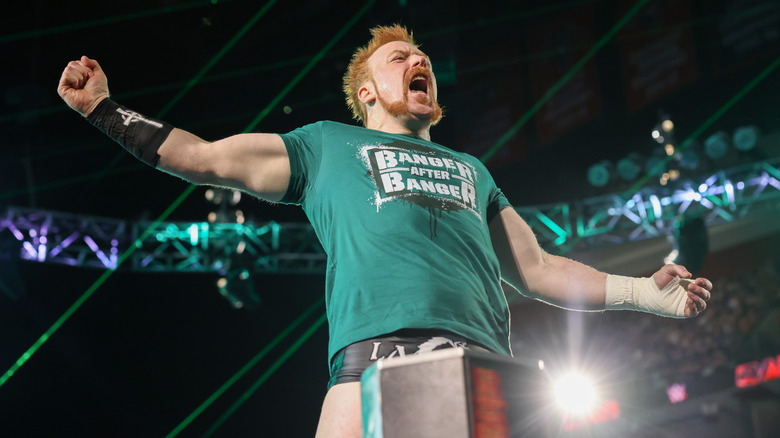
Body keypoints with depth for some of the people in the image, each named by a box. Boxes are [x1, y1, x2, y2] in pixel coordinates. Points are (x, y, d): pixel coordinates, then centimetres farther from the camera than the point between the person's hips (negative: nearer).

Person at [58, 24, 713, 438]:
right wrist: (103, 109, 25)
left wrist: (644, 292, 23)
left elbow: (536, 269, 34)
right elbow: (203, 159, 28)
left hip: (486, 363, 4)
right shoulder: (329, 144, 30)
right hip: (376, 348, -3)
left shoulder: (472, 169, 39)